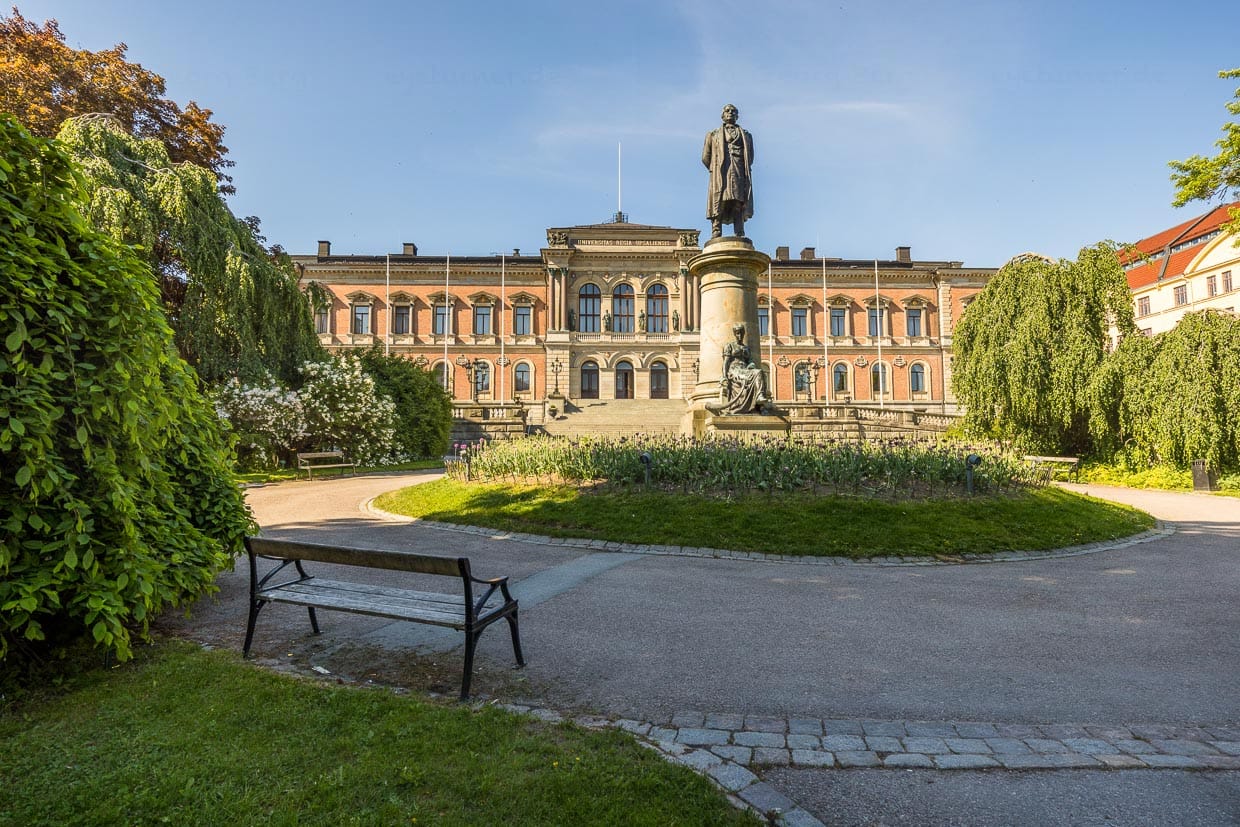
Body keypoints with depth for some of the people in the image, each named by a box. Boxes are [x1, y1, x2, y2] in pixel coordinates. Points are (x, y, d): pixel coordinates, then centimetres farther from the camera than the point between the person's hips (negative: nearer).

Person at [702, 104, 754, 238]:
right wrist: (715, 170, 11)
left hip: (739, 175, 1)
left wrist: (744, 170, 10)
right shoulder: (713, 134, 23)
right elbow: (705, 157, 16)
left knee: (739, 205, -11)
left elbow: (750, 158, 21)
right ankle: (716, 238, -21)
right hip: (720, 175, -1)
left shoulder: (746, 135, 26)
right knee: (719, 206, -15)